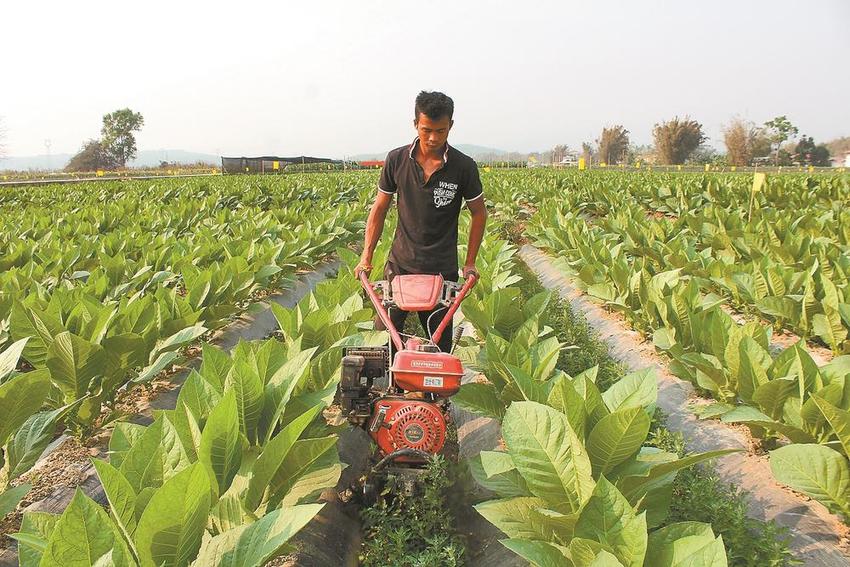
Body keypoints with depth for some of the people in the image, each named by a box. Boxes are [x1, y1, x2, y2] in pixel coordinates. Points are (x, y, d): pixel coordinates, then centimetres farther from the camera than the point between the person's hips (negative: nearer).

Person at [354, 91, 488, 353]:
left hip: (442, 271, -1)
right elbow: (380, 208, 6)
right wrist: (366, 256, 1)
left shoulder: (464, 167, -7)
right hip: (400, 265, 2)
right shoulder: (396, 160, -3)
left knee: (440, 346, 7)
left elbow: (479, 213, 5)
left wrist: (470, 263, 2)